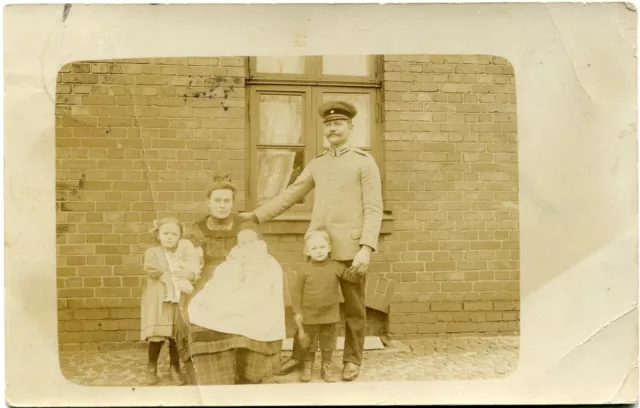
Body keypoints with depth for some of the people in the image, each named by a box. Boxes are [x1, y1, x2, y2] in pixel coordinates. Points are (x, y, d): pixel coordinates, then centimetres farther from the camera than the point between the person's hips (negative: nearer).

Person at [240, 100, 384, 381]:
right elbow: (290, 195, 15)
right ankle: (299, 355, 25)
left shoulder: (364, 162, -2)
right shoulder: (316, 164, 13)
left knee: (354, 308, 8)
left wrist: (367, 247, -18)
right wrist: (256, 215, 7)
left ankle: (352, 360, 22)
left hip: (350, 248, -4)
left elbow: (374, 209, -8)